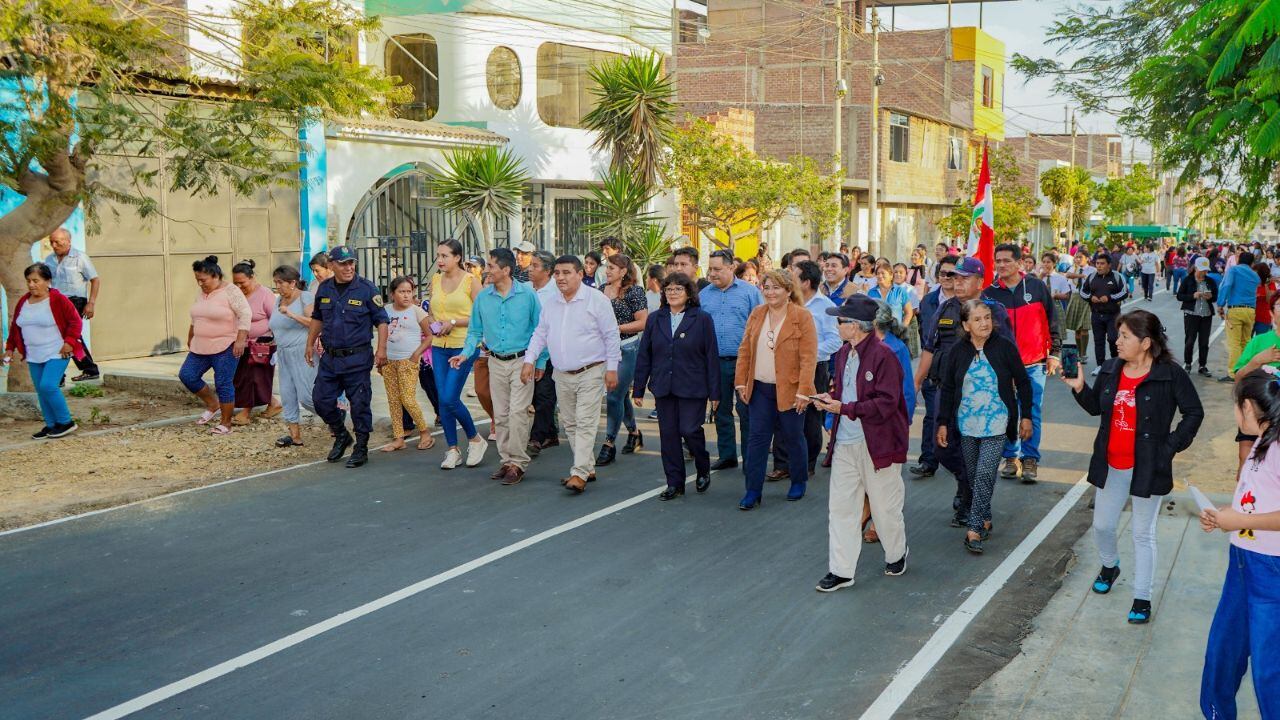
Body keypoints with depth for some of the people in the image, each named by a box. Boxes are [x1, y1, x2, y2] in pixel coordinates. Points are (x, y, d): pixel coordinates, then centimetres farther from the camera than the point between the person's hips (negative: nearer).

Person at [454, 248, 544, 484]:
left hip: (522, 360, -4)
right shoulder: (483, 297, 4)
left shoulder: (528, 294, -7)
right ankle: (506, 461, 18)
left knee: (517, 412, -11)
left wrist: (541, 363, -1)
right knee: (500, 415, 8)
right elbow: (475, 331, 13)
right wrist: (465, 353, -3)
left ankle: (518, 463, -3)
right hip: (496, 363, 4)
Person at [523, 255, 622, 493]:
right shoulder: (550, 304, 10)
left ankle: (579, 474, -13)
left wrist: (612, 368, -10)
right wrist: (529, 360, 3)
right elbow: (540, 334, 15)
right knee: (570, 424, 11)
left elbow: (611, 336, -7)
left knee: (585, 424, -11)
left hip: (590, 373, -6)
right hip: (562, 375, 7)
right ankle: (588, 468, 22)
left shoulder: (597, 300, -8)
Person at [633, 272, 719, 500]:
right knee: (668, 435, 5)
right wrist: (638, 389, 7)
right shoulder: (654, 319, 8)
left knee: (690, 430, -8)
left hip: (692, 388, -4)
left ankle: (703, 470, 20)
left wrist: (714, 392, -5)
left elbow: (712, 357, -2)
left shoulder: (702, 319, -1)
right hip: (663, 388, 4)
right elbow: (643, 355, 10)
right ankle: (674, 483, 14)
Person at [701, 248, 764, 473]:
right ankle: (726, 455, 22)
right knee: (721, 410, 11)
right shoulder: (703, 295, 10)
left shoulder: (749, 292, -1)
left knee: (746, 410, 0)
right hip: (715, 362, 4)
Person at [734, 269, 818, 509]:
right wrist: (741, 382, 1)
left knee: (793, 438, 10)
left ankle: (799, 483, 30)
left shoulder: (802, 317, -10)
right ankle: (753, 491, 8)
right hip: (760, 388, 4)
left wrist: (803, 391, -18)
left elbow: (808, 358, -13)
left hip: (789, 390, -4)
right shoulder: (757, 314, 6)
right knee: (757, 438, 3)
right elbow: (744, 350, 8)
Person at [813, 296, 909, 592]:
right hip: (845, 442, 7)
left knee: (885, 506, 11)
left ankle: (896, 554, 35)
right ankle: (841, 570, 12)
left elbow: (887, 402, -21)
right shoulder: (844, 352, 8)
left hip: (876, 442, -7)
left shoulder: (882, 355, -17)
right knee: (840, 506, 5)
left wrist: (844, 408, -23)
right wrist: (831, 397, -1)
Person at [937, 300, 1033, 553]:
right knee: (973, 476, 10)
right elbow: (947, 390, 7)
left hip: (996, 426, -3)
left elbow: (1023, 382, 3)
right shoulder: (957, 353, 0)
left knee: (985, 475, -12)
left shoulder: (1005, 348, -5)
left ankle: (975, 528, -8)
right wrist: (943, 423, 5)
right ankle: (984, 519, 26)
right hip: (967, 425, 3)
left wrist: (1026, 416, 2)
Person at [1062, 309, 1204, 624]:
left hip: (1147, 468, -5)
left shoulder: (1170, 374, -15)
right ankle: (1109, 566, 46)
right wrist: (1079, 388, -5)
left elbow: (1194, 412, -7)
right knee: (1102, 526, 15)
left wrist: (1171, 446, -12)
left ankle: (1142, 598, 19)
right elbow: (1096, 407, 12)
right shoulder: (1110, 370, 0)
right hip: (1110, 466, 5)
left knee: (1143, 534, 6)